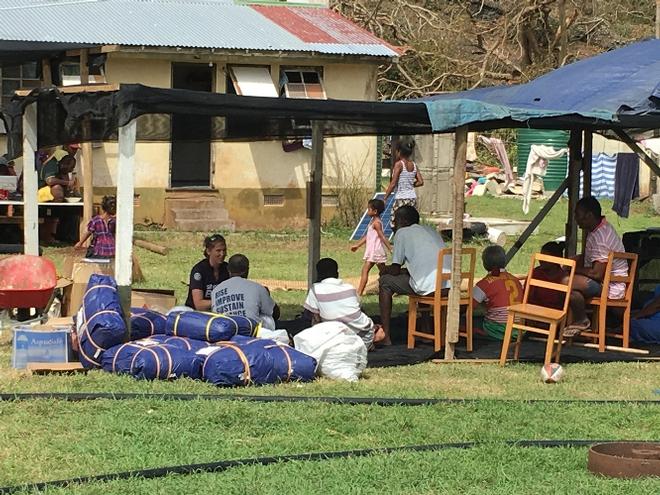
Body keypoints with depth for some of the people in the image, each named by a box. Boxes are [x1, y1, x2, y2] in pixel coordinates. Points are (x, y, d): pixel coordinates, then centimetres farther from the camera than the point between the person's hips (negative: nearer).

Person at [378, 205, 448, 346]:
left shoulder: (402, 233, 8)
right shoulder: (431, 231, 28)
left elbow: (395, 270, 6)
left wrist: (385, 270, 28)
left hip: (430, 287, -7)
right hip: (449, 286, 7)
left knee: (385, 282, 13)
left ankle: (385, 337, 9)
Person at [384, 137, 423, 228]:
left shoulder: (399, 164, -9)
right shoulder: (414, 165, 8)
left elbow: (393, 184, -12)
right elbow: (421, 182, 6)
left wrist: (385, 199, -8)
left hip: (401, 199, -7)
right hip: (413, 198, 7)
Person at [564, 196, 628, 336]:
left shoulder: (600, 237, -25)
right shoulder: (599, 229, 8)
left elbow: (597, 273, -27)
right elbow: (585, 257, 23)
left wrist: (574, 269, -12)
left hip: (611, 287, -11)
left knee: (566, 283, -28)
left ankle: (581, 321, -6)